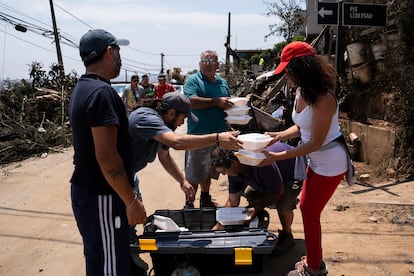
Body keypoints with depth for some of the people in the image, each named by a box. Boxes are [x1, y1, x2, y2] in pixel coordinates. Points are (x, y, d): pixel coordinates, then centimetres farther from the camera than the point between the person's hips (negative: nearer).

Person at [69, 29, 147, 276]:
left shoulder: (83, 88, 10)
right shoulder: (101, 91, -21)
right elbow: (106, 156, -25)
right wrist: (132, 201, -19)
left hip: (85, 190, 10)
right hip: (101, 197, -10)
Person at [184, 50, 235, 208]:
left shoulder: (222, 83, 15)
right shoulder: (193, 80, -5)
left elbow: (228, 103, 24)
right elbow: (192, 101, -21)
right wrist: (216, 102, -22)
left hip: (218, 135, 6)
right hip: (198, 135, -6)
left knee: (209, 171, 19)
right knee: (194, 174, -1)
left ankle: (205, 199, 34)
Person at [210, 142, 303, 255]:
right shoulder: (234, 170, -16)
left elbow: (279, 191, -27)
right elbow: (232, 202, -8)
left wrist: (257, 208, -23)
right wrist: (218, 226, -11)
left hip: (294, 173, -7)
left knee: (282, 206, -26)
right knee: (249, 195, -2)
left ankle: (287, 237, 3)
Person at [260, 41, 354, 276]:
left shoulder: (323, 99, -28)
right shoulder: (302, 92, -2)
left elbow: (316, 143, -25)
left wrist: (278, 156, -25)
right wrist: (280, 135, -8)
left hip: (331, 162, -9)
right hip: (316, 161, 9)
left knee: (310, 213, 2)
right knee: (305, 208, 18)